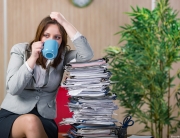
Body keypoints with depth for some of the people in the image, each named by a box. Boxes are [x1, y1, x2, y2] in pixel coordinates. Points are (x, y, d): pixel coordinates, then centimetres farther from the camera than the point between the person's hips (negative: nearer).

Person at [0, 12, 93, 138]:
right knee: (31, 121, -35)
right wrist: (33, 58, -19)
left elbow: (87, 55, -18)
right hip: (12, 115, 0)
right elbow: (13, 88, -11)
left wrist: (65, 23, -17)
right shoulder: (20, 50, 0)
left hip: (44, 118, 1)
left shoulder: (63, 56, 3)